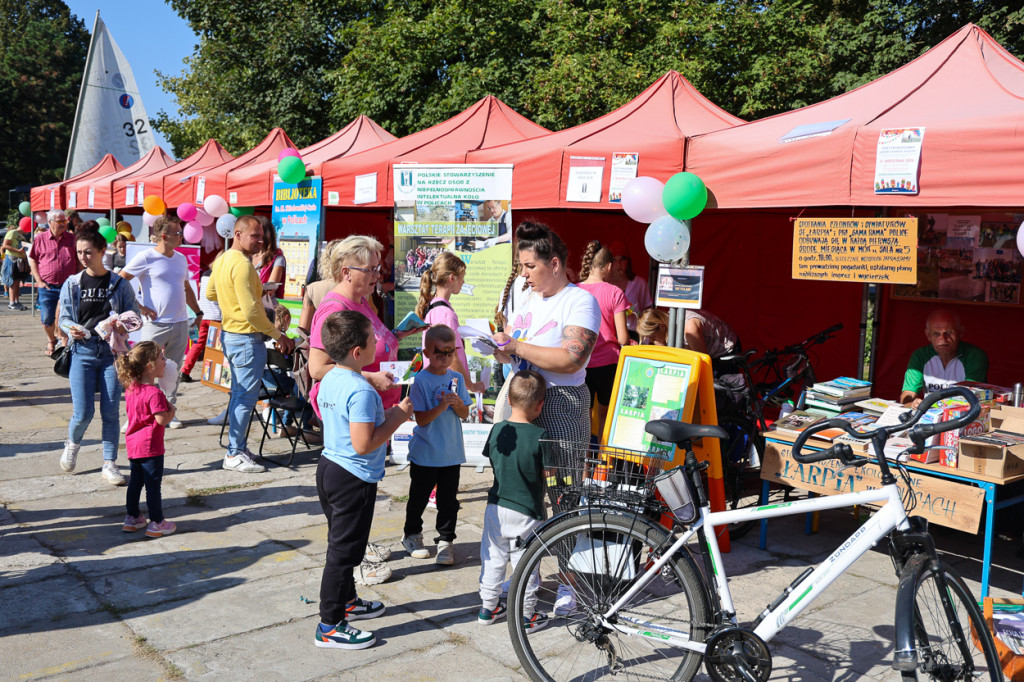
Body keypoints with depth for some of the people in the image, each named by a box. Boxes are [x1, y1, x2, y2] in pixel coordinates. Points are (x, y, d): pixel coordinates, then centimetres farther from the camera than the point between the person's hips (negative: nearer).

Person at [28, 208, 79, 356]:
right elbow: (32, 260, 7)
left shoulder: (72, 238, 3)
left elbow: (80, 261, 8)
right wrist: (39, 281, -1)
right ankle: (51, 340, 32)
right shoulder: (40, 238, 1)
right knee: (46, 319, 6)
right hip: (47, 287, 0)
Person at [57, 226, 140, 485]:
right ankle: (72, 443, 29)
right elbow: (64, 318, 7)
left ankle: (109, 464, 11)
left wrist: (123, 325, -18)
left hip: (112, 351, 0)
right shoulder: (72, 284, 4)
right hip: (83, 351, 0)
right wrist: (72, 328, -15)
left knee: (111, 411, 0)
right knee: (83, 412, -4)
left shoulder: (119, 284, 1)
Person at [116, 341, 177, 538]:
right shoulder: (154, 393, -23)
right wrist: (171, 409, -6)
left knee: (135, 481, 19)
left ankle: (132, 518, 29)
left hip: (133, 443, 8)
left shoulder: (130, 388, 4)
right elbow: (162, 419, -25)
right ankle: (156, 523, 9)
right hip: (150, 446, -8)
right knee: (153, 484, 1)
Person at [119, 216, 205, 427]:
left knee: (174, 371, 10)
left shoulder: (181, 259, 13)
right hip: (155, 324, -6)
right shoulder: (146, 257, -7)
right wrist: (139, 307, -9)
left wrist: (198, 312, 23)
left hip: (180, 323, 6)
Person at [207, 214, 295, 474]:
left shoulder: (222, 259, 10)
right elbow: (251, 311, -25)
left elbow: (210, 294, 24)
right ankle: (234, 454, 3)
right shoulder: (242, 264, -21)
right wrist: (279, 336, -17)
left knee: (239, 393, 18)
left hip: (229, 333, 11)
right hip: (246, 338, -11)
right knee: (246, 397, -3)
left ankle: (237, 447, 27)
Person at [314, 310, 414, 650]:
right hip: (354, 479, -10)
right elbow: (363, 444, -27)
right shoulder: (362, 391, -25)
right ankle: (330, 626, 10)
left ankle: (346, 601, 40)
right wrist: (397, 418, -17)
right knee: (344, 551, 0)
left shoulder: (330, 379, 4)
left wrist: (384, 414, 11)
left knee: (341, 543, 23)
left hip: (330, 467, 10)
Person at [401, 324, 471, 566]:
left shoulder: (456, 378, 1)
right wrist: (442, 406, -28)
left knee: (448, 500, 8)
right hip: (425, 453, -3)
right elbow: (421, 419, -15)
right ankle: (412, 535, 33)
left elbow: (465, 414, 4)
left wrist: (458, 403, -17)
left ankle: (445, 541, 20)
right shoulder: (421, 380, -12)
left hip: (452, 452, 3)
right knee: (419, 497, 13)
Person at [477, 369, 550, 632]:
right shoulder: (539, 436, -18)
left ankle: (488, 607, 29)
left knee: (493, 558, 17)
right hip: (527, 512, -4)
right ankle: (527, 615, 18)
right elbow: (547, 473, -12)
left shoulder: (497, 430, -3)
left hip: (496, 507, 5)